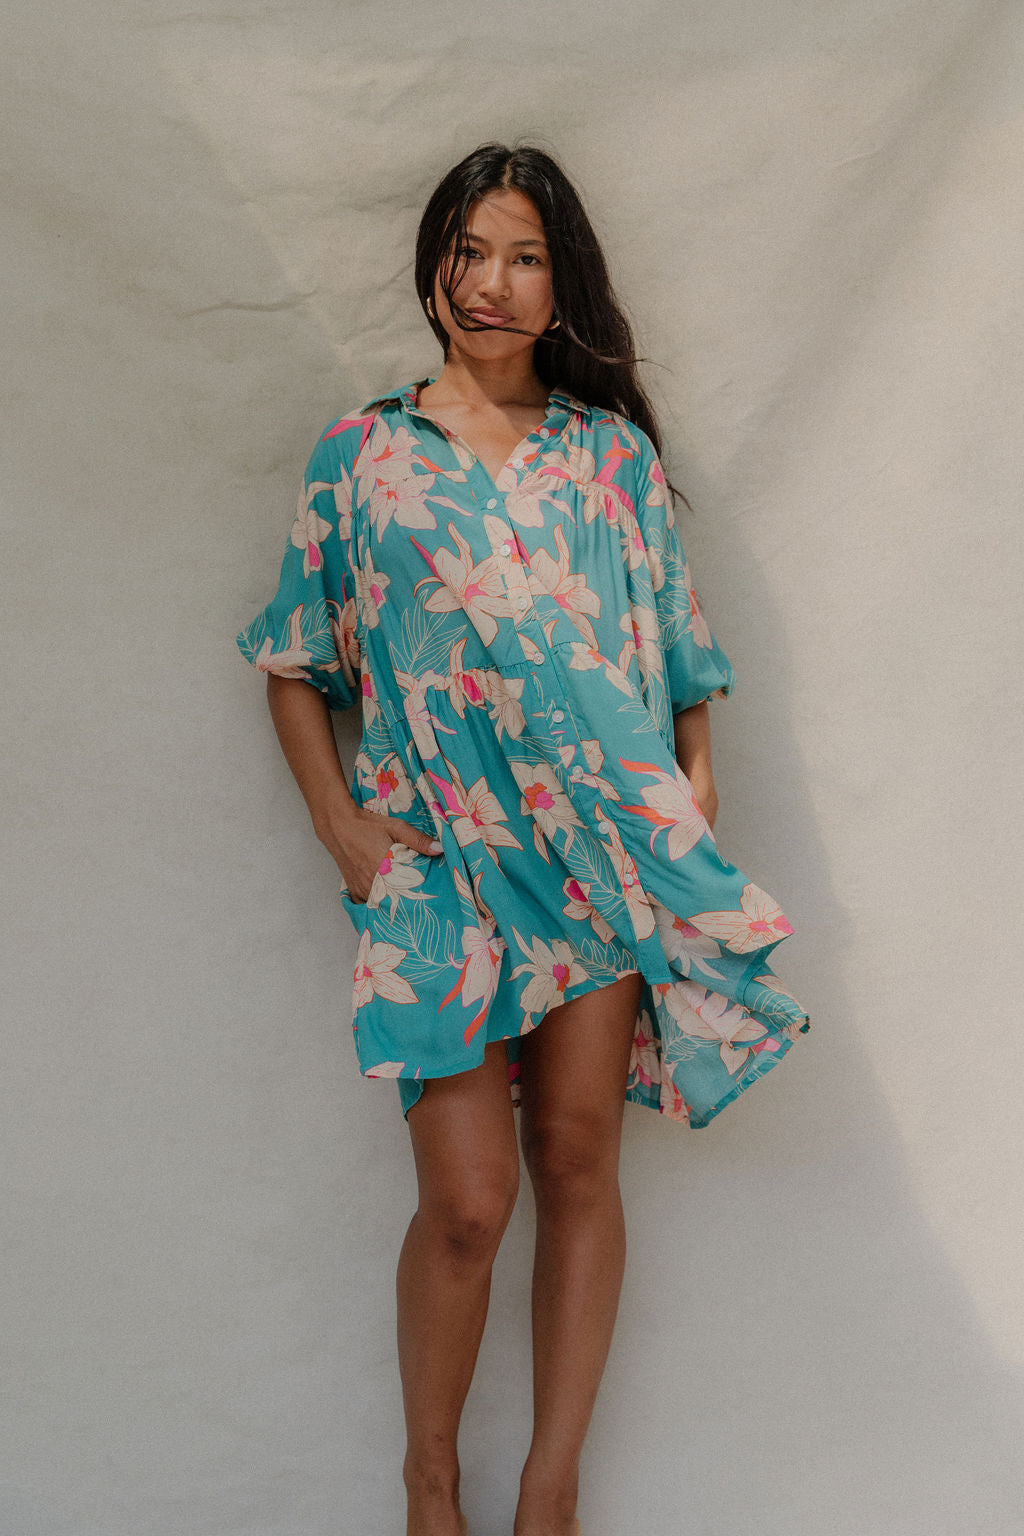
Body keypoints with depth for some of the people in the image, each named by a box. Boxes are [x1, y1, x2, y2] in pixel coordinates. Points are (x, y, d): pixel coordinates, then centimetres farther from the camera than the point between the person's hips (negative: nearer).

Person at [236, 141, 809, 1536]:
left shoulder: (611, 451, 8)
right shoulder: (362, 452, 5)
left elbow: (677, 644, 11)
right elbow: (295, 663, 9)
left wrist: (697, 793, -1)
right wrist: (344, 830, -2)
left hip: (604, 847, 2)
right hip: (439, 862, -1)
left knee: (578, 1165, 6)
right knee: (466, 1199, -5)